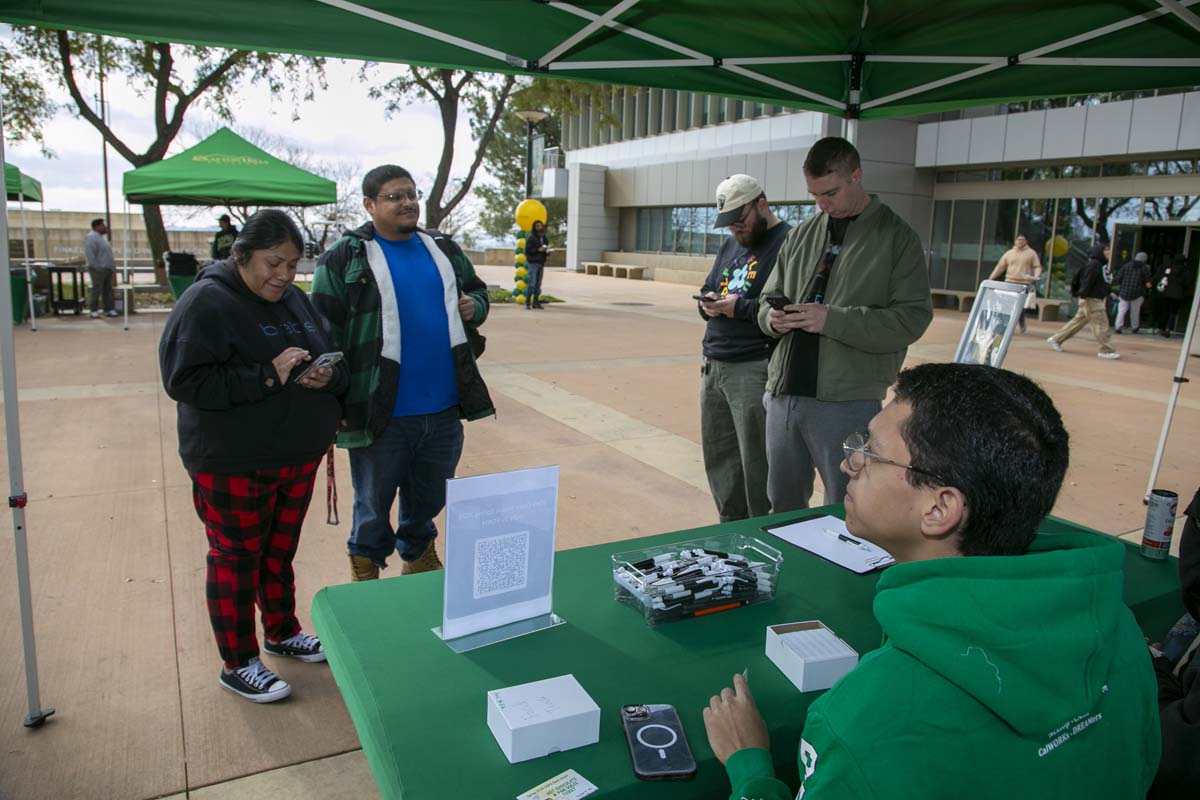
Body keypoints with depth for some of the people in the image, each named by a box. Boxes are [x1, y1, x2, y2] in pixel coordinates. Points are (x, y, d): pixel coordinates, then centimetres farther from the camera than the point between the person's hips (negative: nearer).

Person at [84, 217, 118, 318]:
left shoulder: (102, 237, 19)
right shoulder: (91, 238, -10)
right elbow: (89, 254, -17)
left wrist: (113, 267, 18)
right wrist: (95, 267, -21)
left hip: (107, 269, 9)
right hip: (98, 269, -9)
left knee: (107, 290, 8)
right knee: (96, 290, -6)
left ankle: (108, 310, 10)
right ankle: (93, 311, -1)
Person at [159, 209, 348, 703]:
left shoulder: (295, 300, 9)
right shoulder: (206, 302, -14)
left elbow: (336, 364, 12)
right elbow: (184, 380, -22)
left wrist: (327, 376, -12)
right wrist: (267, 376, -27)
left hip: (298, 457, 7)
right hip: (232, 463, -7)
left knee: (281, 551, 21)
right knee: (236, 557, 7)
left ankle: (282, 632, 40)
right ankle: (237, 664, 22)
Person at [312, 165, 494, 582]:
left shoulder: (445, 250, 11)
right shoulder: (344, 257, -5)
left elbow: (477, 290, 25)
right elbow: (323, 332, -7)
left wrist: (473, 306, 1)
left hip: (444, 410, 5)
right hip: (381, 412, -4)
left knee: (430, 497, 20)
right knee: (374, 502, 13)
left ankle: (418, 555, 44)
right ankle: (365, 568, 36)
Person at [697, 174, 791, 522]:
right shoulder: (730, 245, 19)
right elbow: (707, 289, 23)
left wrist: (739, 307, -18)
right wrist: (708, 303, 0)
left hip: (753, 371, -8)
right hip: (713, 365, 9)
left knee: (756, 463, -1)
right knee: (718, 456, 15)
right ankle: (731, 525, 30)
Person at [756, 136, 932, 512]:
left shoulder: (897, 237, -2)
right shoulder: (801, 236, 13)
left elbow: (911, 318, -10)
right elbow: (770, 296, 20)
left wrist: (832, 320, -20)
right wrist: (773, 317, -5)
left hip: (847, 403, -5)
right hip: (783, 394, 5)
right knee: (783, 507, 18)